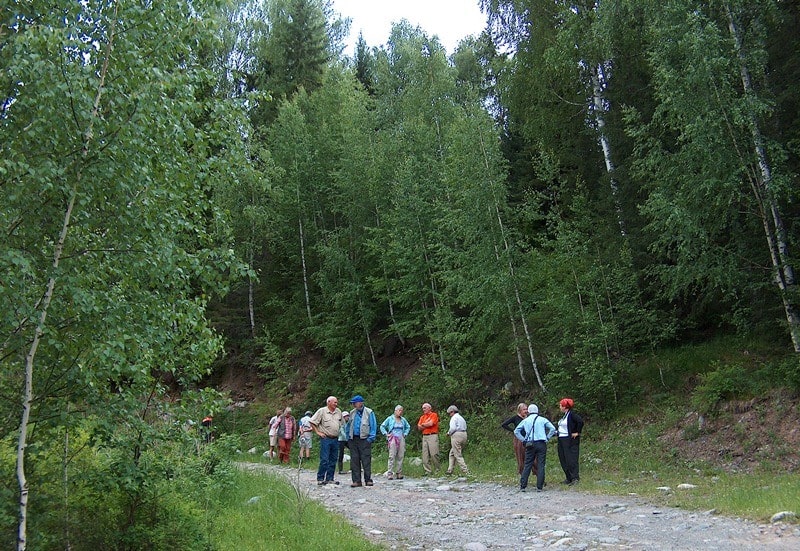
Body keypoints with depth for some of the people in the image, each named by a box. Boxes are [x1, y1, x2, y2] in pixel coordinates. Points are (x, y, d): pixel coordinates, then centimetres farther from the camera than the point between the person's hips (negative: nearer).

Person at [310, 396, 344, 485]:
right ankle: (320, 479, -1)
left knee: (333, 460, 7)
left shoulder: (338, 412, 12)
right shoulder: (322, 411, -5)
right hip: (325, 439, -6)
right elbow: (312, 422, -5)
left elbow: (342, 423, 25)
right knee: (324, 460, -9)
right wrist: (318, 432, -6)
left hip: (335, 439, 6)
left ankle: (330, 479, 14)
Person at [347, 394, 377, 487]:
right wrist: (348, 437, 11)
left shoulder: (369, 412, -2)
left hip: (364, 440, -5)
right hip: (353, 440, 5)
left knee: (366, 460, -5)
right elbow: (349, 426, 21)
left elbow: (373, 426, -2)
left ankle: (368, 479, 2)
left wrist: (371, 438, -10)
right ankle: (356, 480, 8)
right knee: (354, 460, 4)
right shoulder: (352, 413, 14)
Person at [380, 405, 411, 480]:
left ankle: (399, 474, 6)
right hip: (393, 439, -4)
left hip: (401, 439, 4)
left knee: (400, 456, 1)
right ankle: (390, 473, -9)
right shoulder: (390, 419, 3)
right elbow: (382, 426, 6)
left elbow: (408, 427, 28)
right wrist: (386, 434, -2)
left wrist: (405, 434, 15)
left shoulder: (403, 419, 14)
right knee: (392, 456, -10)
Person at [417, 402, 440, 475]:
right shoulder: (422, 417, 19)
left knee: (434, 454, -9)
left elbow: (431, 423, -12)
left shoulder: (434, 415, 2)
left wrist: (423, 424, 4)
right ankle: (428, 471, 2)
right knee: (425, 455, 0)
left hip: (433, 436, -6)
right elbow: (419, 427, 10)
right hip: (424, 436, 6)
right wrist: (427, 425, -3)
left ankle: (438, 469, 1)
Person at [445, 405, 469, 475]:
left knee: (458, 455, -6)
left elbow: (453, 428, -18)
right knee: (452, 454, 16)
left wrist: (449, 433, 1)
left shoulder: (454, 418, -6)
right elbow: (465, 428, 17)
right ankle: (450, 470, 13)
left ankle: (465, 471, -11)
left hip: (456, 436, -9)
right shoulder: (461, 418, 21)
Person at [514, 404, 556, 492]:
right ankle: (539, 487, -1)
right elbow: (553, 429, -1)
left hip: (530, 444, 2)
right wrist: (547, 438, 6)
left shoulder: (525, 420, 11)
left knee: (527, 465, 5)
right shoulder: (542, 419, 6)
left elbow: (516, 431, 11)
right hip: (541, 444, -1)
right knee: (541, 465, 2)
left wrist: (523, 440, 10)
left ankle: (522, 486, 1)